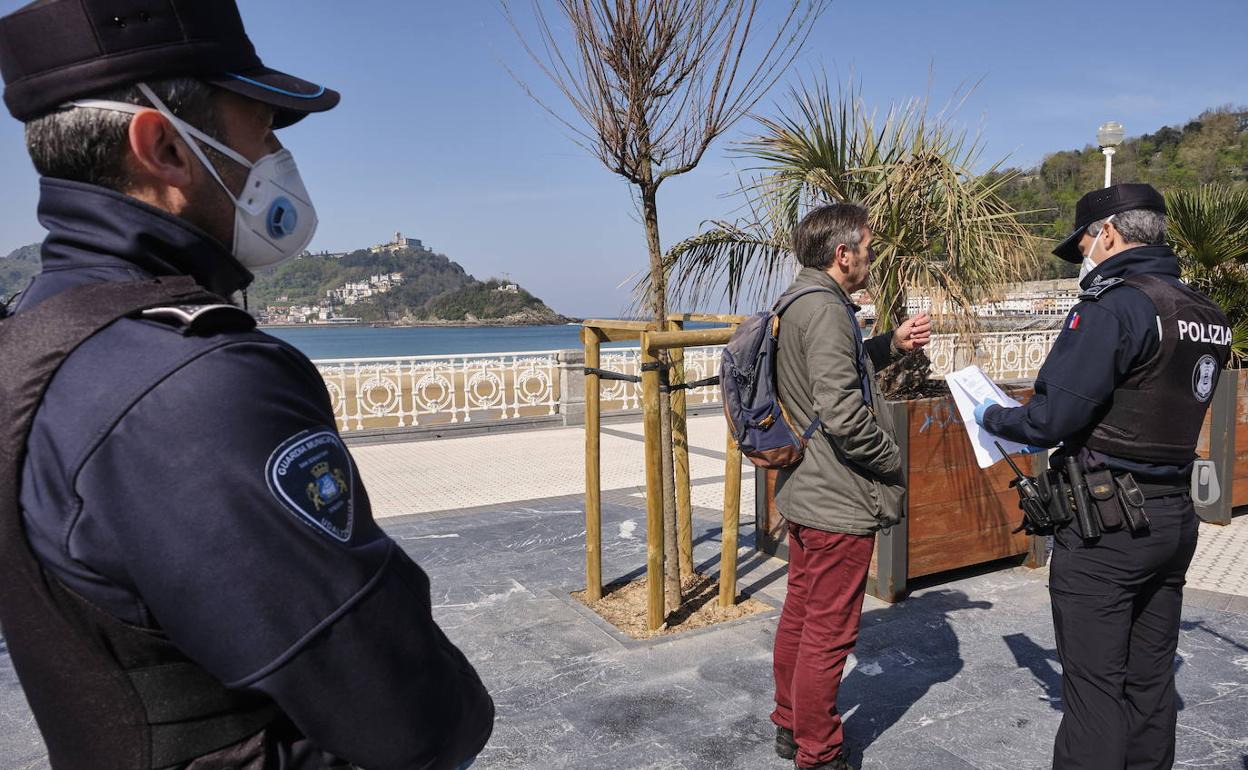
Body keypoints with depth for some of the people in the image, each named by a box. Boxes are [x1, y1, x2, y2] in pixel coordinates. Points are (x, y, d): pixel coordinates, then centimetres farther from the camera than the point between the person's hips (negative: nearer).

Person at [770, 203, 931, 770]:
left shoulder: (796, 302, 10)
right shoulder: (825, 309, -21)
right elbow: (841, 414, -28)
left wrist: (892, 345, 12)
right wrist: (891, 457, -12)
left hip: (804, 490, 10)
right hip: (839, 502, -10)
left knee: (800, 613, 20)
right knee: (830, 633, 3)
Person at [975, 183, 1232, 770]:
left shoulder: (1112, 307, -16)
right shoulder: (1208, 316, 11)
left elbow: (1052, 418, -20)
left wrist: (991, 417, -1)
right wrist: (1059, 437, 19)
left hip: (1106, 524, -8)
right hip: (1175, 517, 9)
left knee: (1093, 684, 1)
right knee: (1150, 678, 18)